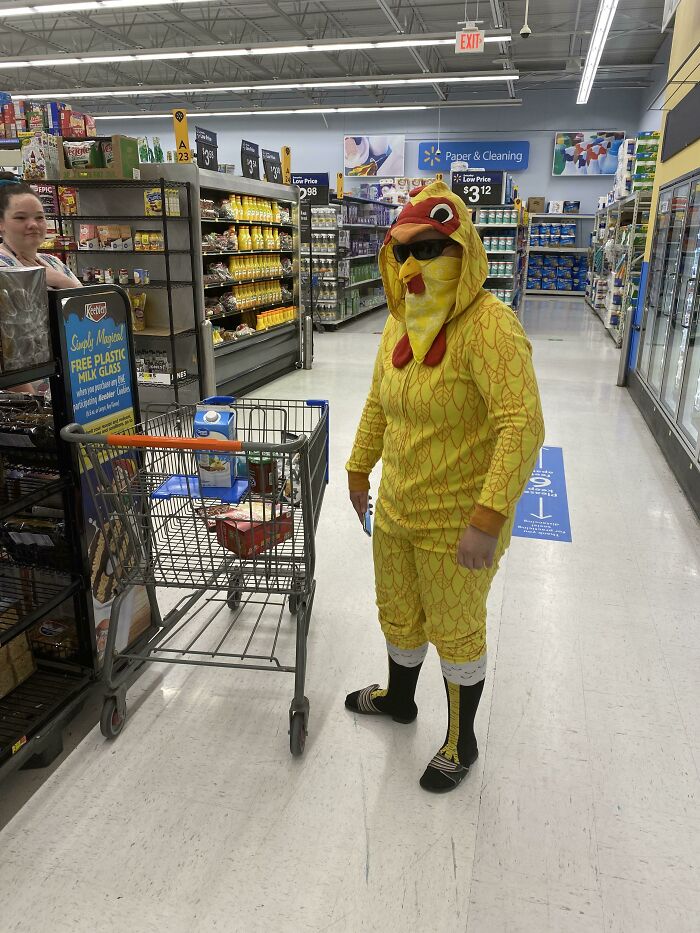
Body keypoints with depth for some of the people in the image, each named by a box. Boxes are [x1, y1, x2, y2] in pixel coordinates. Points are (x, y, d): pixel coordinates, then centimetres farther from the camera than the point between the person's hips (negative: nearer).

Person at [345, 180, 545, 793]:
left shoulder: (488, 325, -23)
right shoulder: (400, 324, 2)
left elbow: (523, 427, -30)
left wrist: (488, 521, -33)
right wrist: (359, 469, 20)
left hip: (458, 522, -7)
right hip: (396, 510, 7)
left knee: (455, 631, 13)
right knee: (397, 615, 26)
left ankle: (462, 742, 40)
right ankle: (399, 698, 55)